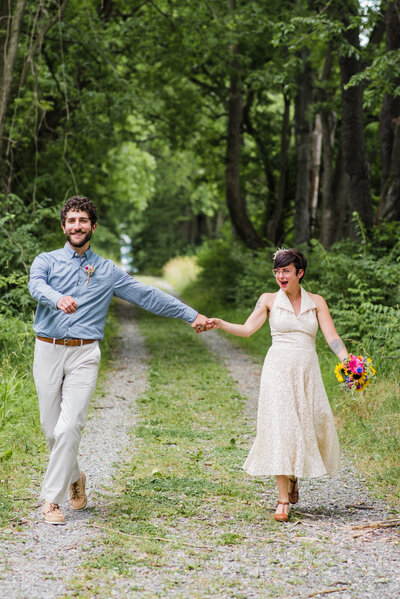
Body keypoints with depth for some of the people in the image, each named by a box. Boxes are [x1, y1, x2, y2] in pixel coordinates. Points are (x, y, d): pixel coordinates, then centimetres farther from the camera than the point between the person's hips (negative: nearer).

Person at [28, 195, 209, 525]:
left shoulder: (107, 271, 13)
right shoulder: (46, 261, 9)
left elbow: (148, 295, 14)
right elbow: (37, 285, -14)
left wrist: (192, 314, 11)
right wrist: (58, 299, -38)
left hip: (83, 355, -1)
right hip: (48, 351, 1)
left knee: (69, 427, -13)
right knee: (52, 428, 5)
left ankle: (52, 500, -4)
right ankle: (74, 477, 33)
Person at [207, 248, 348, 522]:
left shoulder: (316, 302, 8)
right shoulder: (269, 300, 6)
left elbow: (332, 337, -2)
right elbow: (247, 329, -5)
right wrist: (221, 324, -21)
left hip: (307, 371, 2)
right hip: (278, 369, -2)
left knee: (314, 427, -1)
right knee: (280, 428, -11)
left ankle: (295, 476, 28)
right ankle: (283, 499, -10)